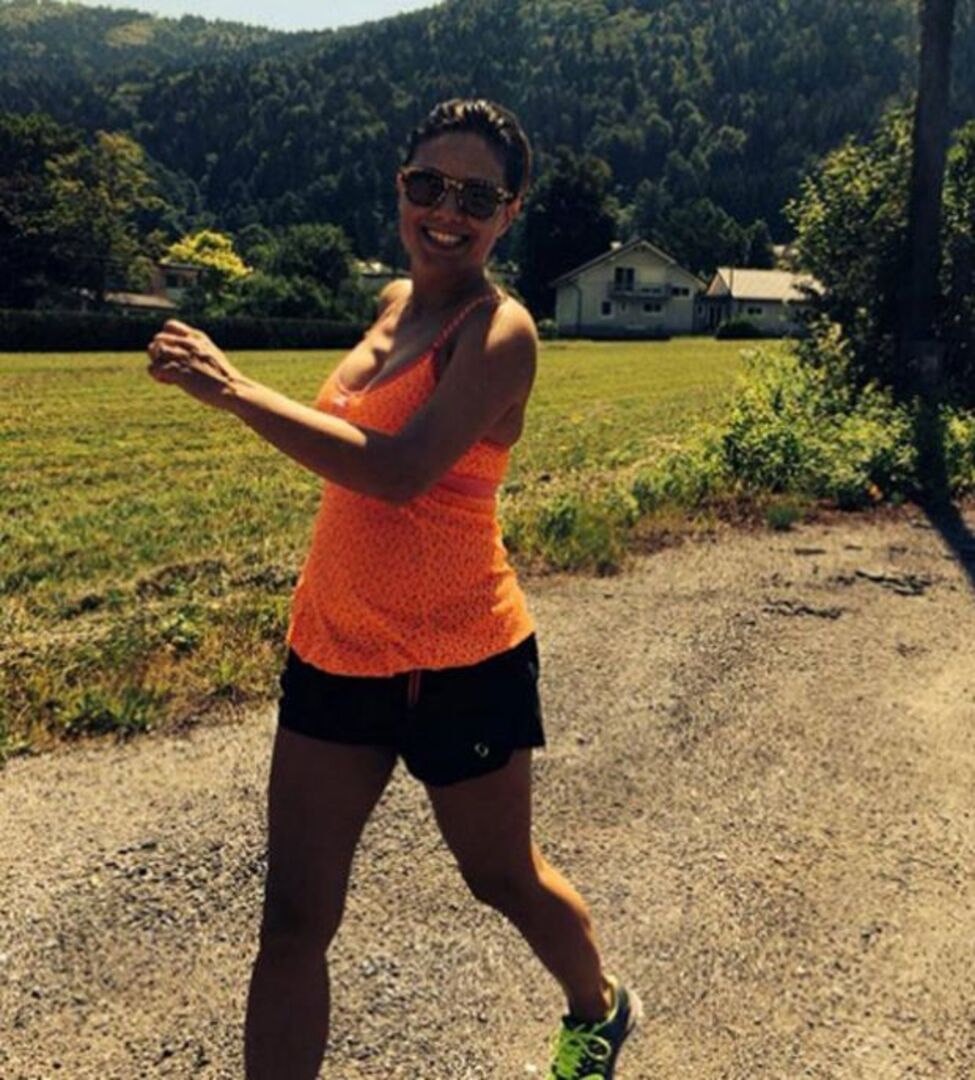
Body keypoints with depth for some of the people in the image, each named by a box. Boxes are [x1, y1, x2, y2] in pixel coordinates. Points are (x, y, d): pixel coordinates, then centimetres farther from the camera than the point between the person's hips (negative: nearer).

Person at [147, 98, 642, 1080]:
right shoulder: (394, 302, 8)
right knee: (293, 915, 7)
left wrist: (231, 389, -29)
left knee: (501, 876, 18)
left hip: (458, 662, -6)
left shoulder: (500, 330, -15)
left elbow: (398, 471, -30)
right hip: (334, 649, 6)